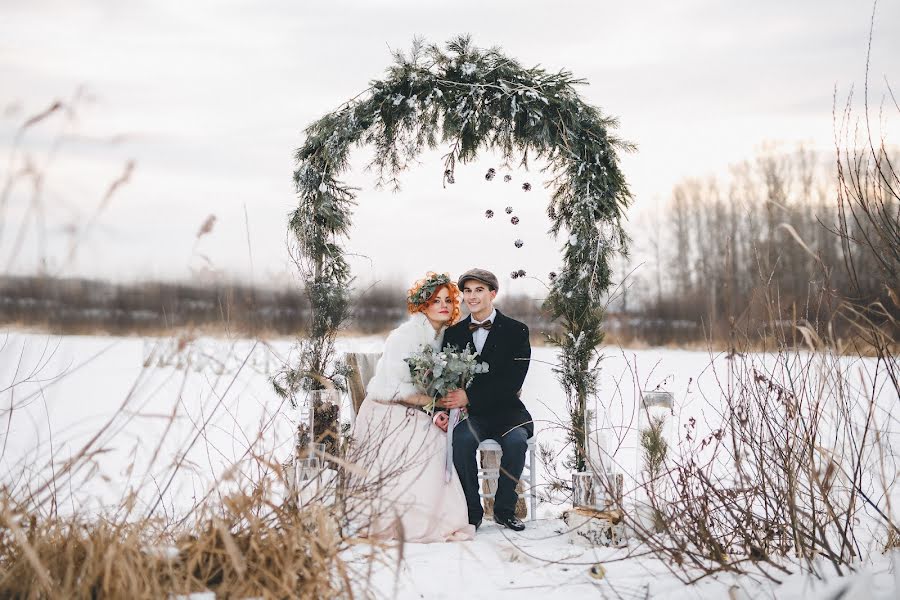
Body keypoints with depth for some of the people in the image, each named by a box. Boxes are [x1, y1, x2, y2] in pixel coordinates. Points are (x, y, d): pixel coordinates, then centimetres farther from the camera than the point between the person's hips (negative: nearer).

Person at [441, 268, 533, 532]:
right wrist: (442, 408, -18)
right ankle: (472, 511, -13)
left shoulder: (516, 331, -2)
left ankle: (504, 509, -9)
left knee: (516, 440, -32)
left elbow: (512, 382, -12)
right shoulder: (454, 333, 9)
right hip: (468, 413, 2)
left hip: (506, 410, -1)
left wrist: (469, 397, -22)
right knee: (462, 439, -31)